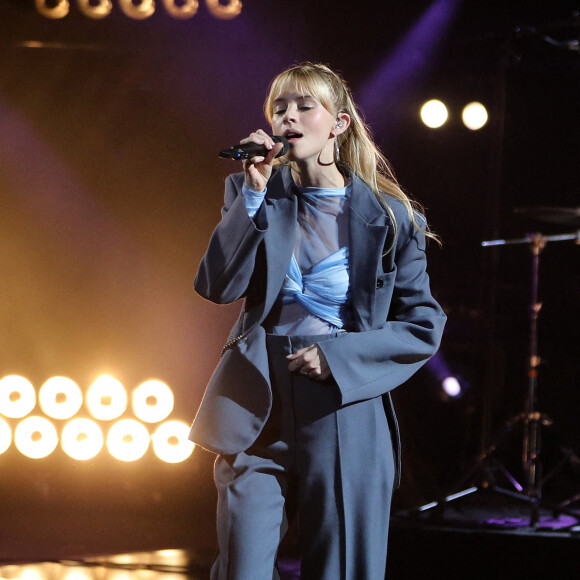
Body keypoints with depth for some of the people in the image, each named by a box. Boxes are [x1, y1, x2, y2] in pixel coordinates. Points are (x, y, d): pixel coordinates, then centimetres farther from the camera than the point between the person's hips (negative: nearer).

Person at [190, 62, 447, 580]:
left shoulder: (388, 217, 0)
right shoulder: (253, 194, 6)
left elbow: (423, 326, 2)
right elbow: (218, 286, -7)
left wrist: (339, 357, -11)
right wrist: (254, 193, -14)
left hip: (344, 412, -1)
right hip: (257, 410, 1)